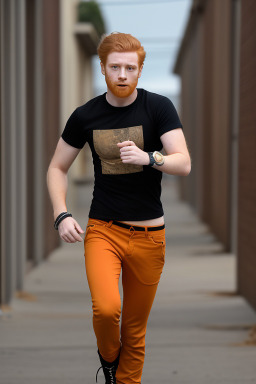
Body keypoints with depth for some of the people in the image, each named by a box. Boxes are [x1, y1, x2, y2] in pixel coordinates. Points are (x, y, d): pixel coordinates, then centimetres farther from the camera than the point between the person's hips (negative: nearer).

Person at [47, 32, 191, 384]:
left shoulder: (158, 107, -4)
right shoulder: (85, 116, 1)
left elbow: (184, 164, -11)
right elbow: (58, 168, 11)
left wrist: (147, 157, -31)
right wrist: (61, 215, -4)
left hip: (148, 234, 0)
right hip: (102, 229, 0)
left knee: (135, 328, 8)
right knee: (106, 308, -23)